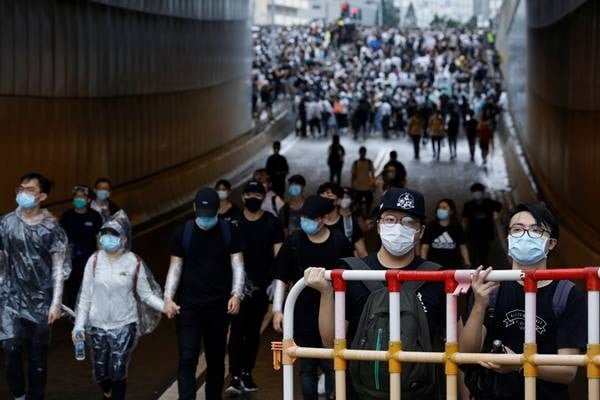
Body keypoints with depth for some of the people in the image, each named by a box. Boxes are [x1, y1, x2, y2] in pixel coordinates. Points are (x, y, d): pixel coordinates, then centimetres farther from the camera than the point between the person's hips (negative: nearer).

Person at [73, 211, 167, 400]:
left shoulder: (134, 262, -10)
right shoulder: (95, 260, -5)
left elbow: (146, 294, -4)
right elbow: (86, 295, 1)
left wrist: (165, 306, -20)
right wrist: (79, 325, 0)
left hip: (124, 325, -2)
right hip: (98, 325, 2)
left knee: (118, 372, -5)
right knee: (100, 373, 12)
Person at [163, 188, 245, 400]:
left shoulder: (228, 232, 0)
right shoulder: (183, 233, -1)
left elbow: (237, 265, -1)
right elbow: (175, 268, 3)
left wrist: (236, 294, -15)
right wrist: (168, 297, -7)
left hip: (219, 307, 1)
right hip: (189, 306, -1)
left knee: (216, 359, 12)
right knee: (187, 359, -8)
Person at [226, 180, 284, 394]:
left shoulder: (272, 223, 1)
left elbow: (278, 255, -1)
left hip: (262, 285, 1)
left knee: (253, 331, 9)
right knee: (237, 329, -10)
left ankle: (247, 373, 20)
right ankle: (235, 376, -13)